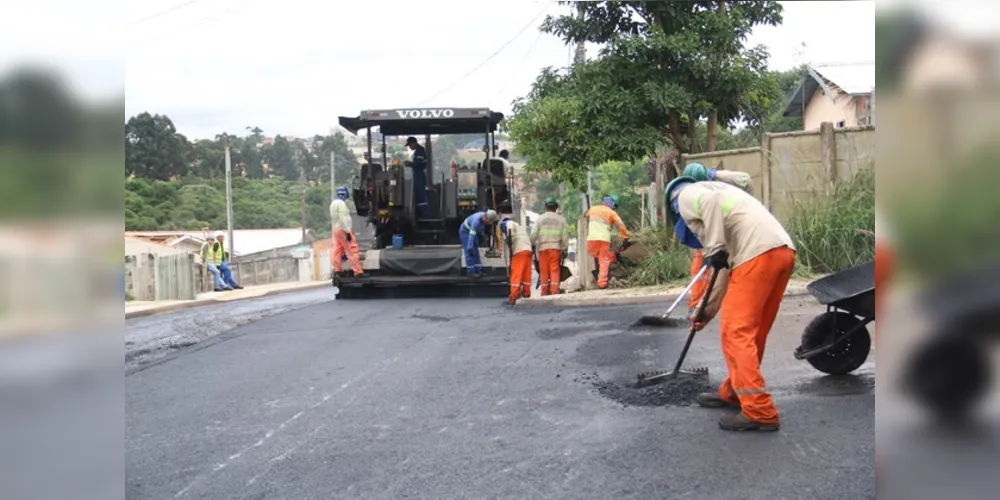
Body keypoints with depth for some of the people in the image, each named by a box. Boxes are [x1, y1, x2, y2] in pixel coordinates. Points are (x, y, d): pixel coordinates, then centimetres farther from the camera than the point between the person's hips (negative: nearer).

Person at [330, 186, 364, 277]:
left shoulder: (333, 203, 15)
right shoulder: (341, 203, -16)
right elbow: (343, 219, -23)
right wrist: (348, 232, -23)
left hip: (336, 229, 10)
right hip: (343, 230, -10)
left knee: (337, 251, 10)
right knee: (352, 250, -10)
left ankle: (337, 269, 11)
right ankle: (358, 271, -13)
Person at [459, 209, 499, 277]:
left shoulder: (485, 216, -12)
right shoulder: (477, 220, -37)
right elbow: (472, 234, -41)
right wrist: (470, 247, -44)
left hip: (473, 231, 8)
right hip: (465, 231, -8)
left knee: (475, 252, 6)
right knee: (470, 252, -13)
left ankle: (478, 270, 8)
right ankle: (471, 272, -11)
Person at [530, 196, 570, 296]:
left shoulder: (540, 218, 7)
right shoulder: (561, 219, 8)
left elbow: (534, 234, 0)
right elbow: (565, 235, 4)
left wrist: (532, 245, 12)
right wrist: (565, 249, 9)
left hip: (542, 248, 0)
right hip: (556, 247, 0)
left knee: (544, 271, 4)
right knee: (555, 270, -1)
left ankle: (544, 292, 7)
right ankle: (554, 291, -8)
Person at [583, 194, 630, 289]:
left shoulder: (593, 209, 18)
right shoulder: (612, 213, 8)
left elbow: (585, 216, 39)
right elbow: (621, 226, -1)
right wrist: (627, 236, 7)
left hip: (592, 238, 2)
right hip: (604, 239, -2)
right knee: (604, 260, 3)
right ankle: (602, 282, -7)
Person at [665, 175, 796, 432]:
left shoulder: (687, 195, 13)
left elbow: (710, 202, -16)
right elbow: (732, 268, 35)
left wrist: (715, 250, -14)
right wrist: (708, 309, 39)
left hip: (759, 253, -9)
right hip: (783, 250, 9)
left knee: (736, 332, -5)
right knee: (751, 332, 19)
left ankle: (759, 411, -6)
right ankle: (733, 392, 32)